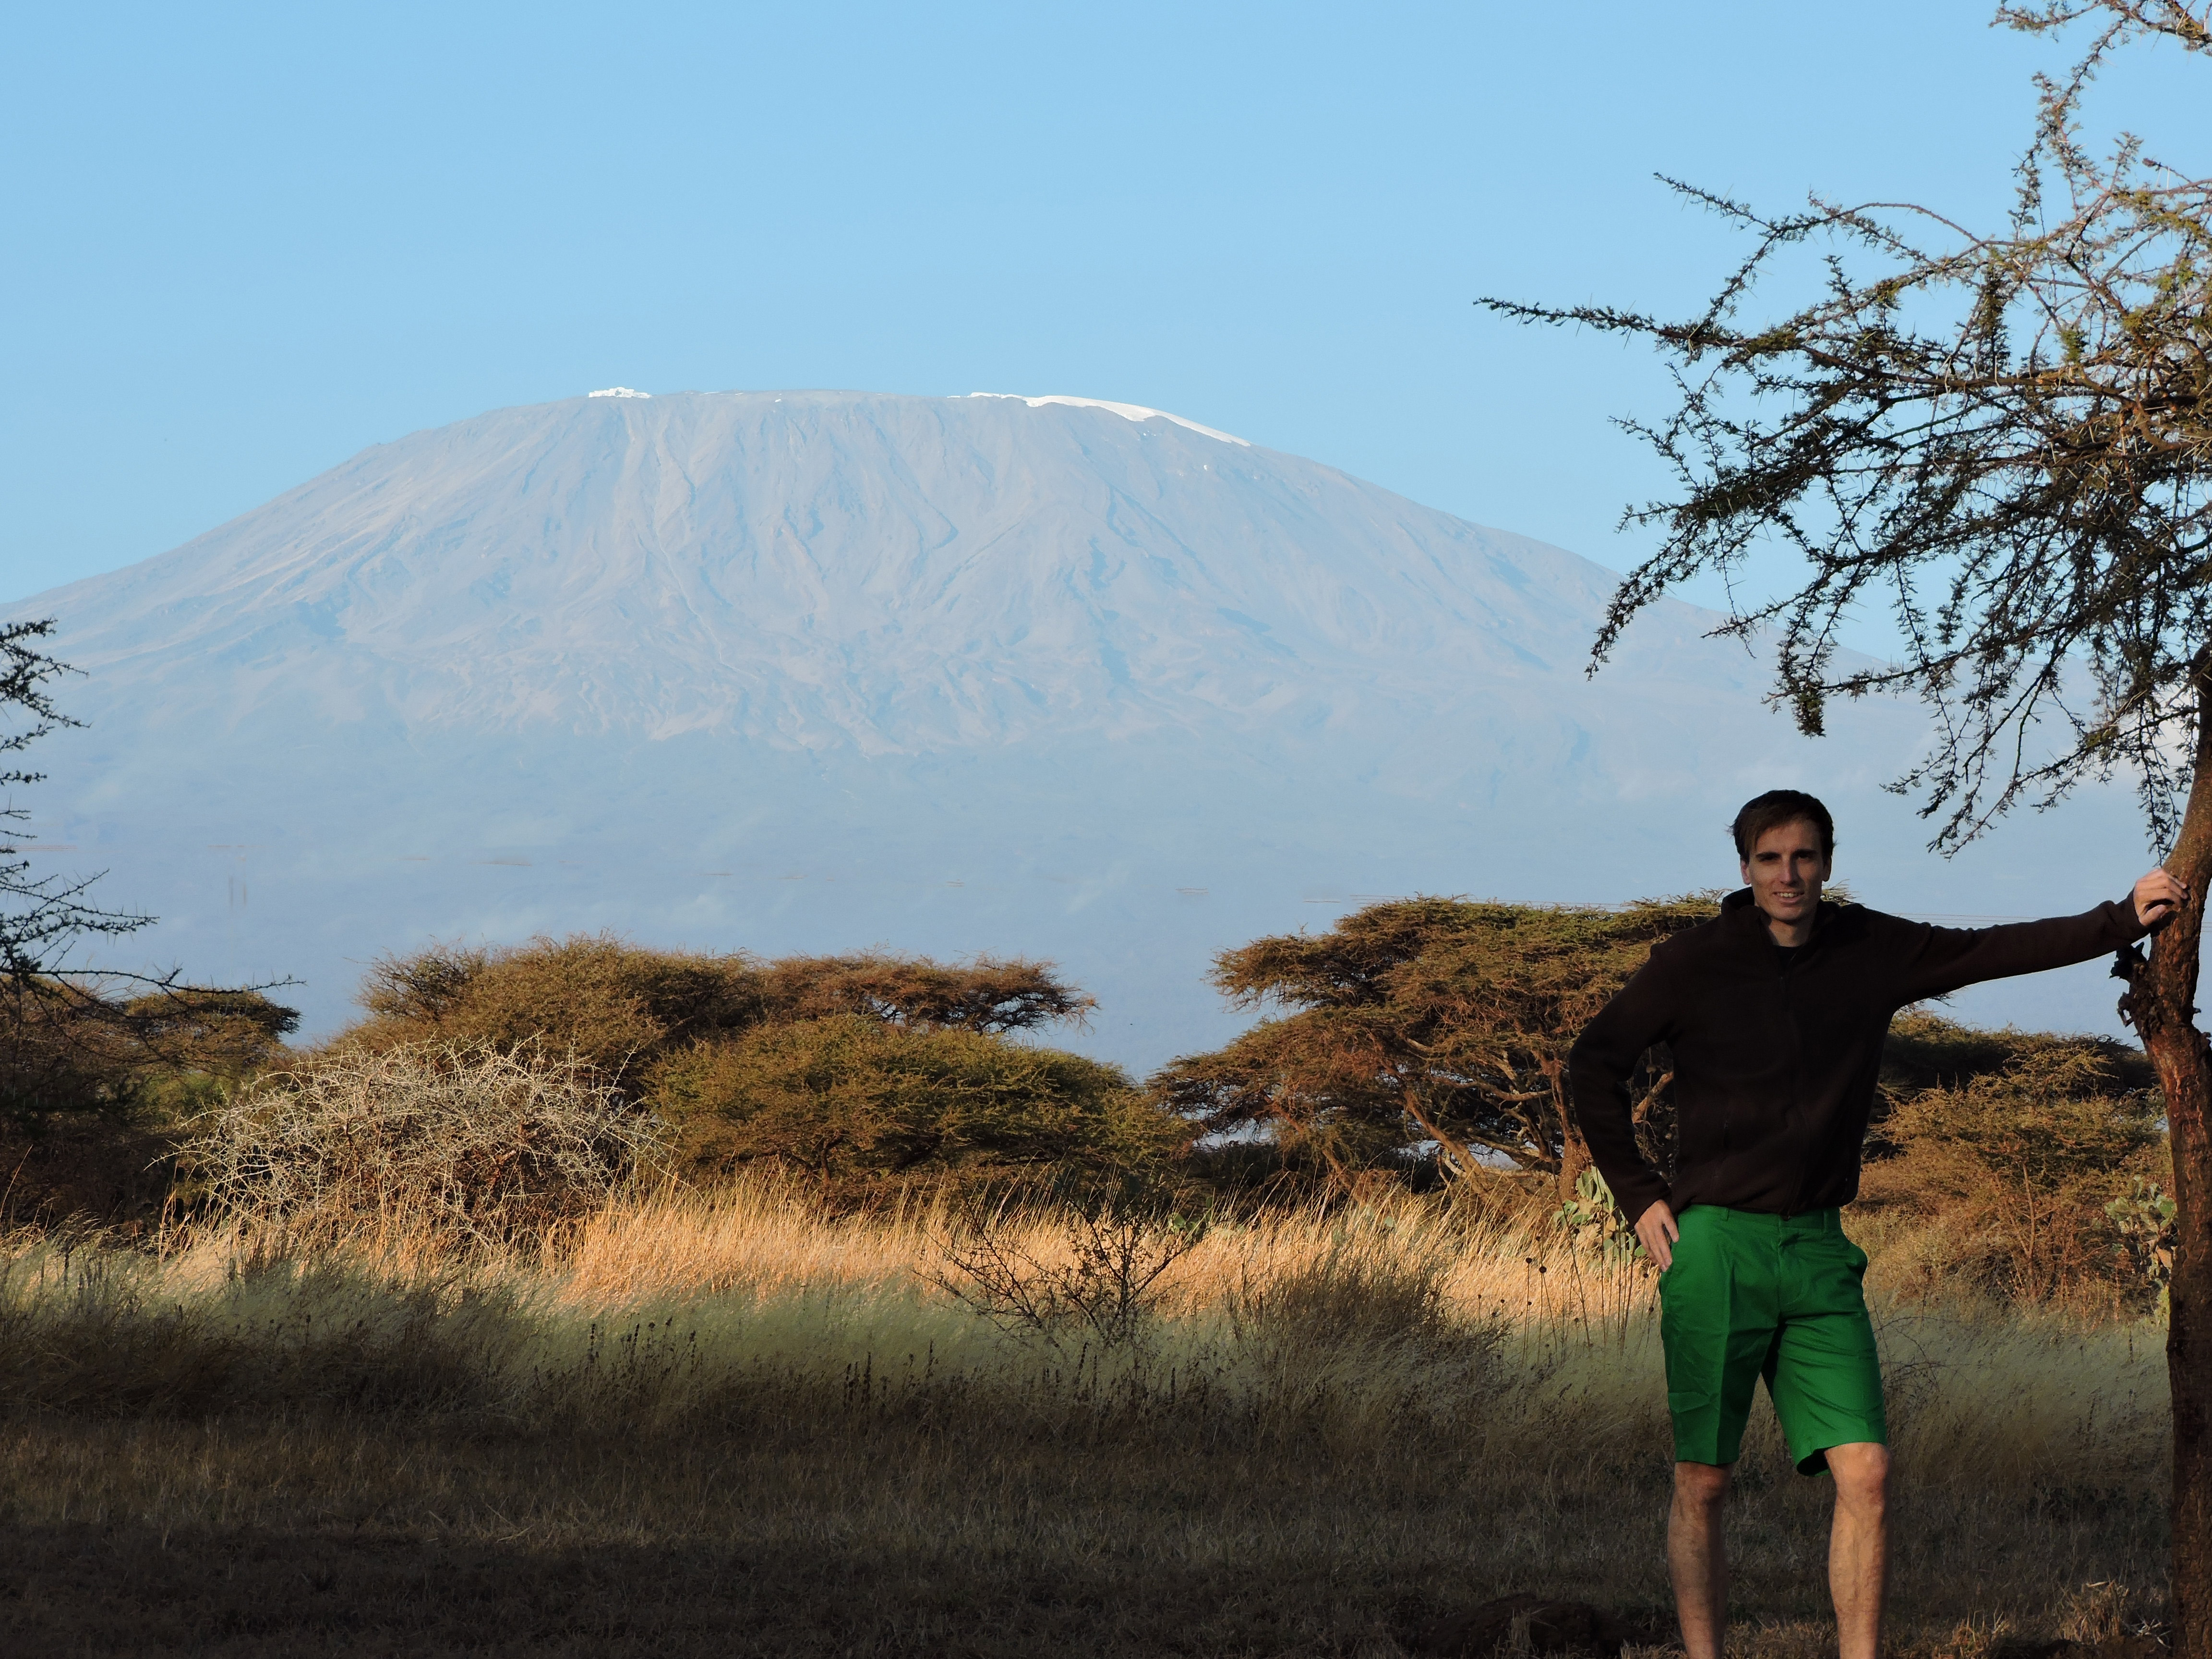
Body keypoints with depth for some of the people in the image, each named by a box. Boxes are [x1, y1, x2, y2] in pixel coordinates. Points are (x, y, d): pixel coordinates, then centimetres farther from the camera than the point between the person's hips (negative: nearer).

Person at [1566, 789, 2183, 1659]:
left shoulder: (1872, 953, 6)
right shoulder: (1692, 963, -2)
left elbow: (1998, 950, 7)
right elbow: (1594, 1064, 7)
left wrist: (2124, 919, -2)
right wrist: (1637, 1193, 2)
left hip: (1818, 1254, 3)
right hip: (1715, 1249, -3)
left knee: (1865, 1474, -8)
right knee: (1702, 1486, 0)